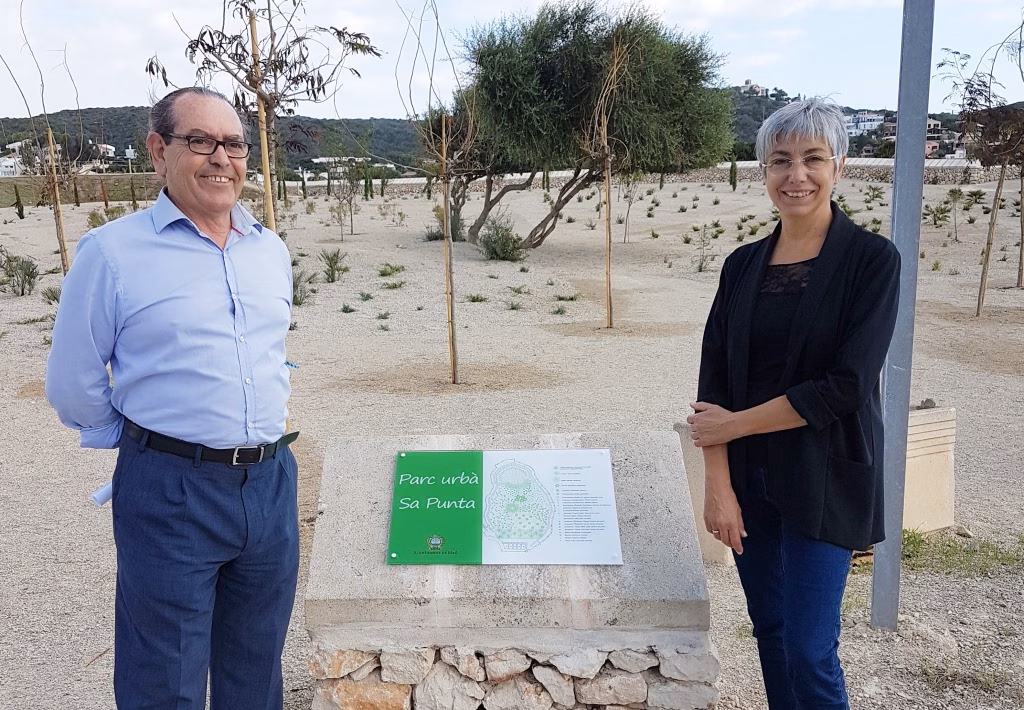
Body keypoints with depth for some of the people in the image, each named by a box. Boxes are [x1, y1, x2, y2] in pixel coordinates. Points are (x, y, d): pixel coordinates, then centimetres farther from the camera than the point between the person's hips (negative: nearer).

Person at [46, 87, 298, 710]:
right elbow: (75, 387, -3)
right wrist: (149, 445, 6)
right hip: (169, 493, -4)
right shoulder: (112, 252, -9)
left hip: (272, 483, 5)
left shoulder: (272, 250, 7)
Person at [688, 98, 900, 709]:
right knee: (770, 630, 15)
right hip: (749, 478, 5)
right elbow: (713, 379, 0)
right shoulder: (743, 265, 5)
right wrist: (718, 485, -9)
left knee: (810, 650, -2)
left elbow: (847, 385, -17)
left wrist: (734, 425, -11)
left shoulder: (872, 259, -9)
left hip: (824, 481, -4)